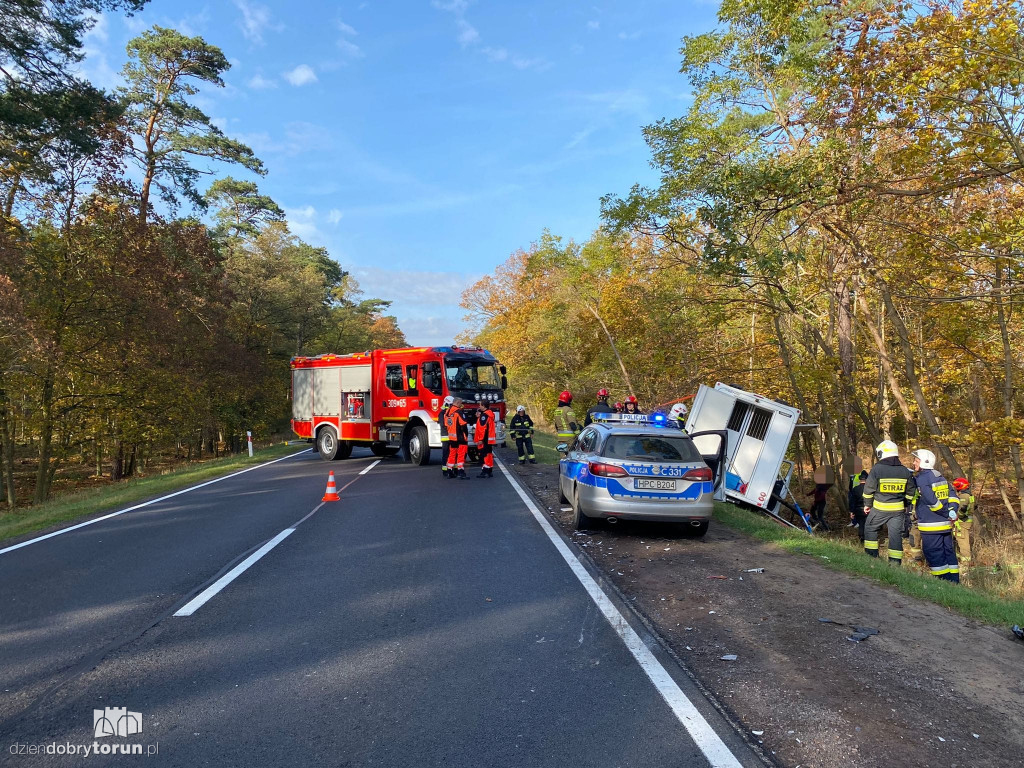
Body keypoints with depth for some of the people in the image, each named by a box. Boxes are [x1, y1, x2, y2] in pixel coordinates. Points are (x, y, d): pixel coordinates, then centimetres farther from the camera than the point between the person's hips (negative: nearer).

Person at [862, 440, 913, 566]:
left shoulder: (877, 469, -11)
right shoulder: (905, 471, 2)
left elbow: (868, 489, -5)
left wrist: (867, 504, 8)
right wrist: (906, 507, 22)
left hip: (879, 508, -3)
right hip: (898, 509, 3)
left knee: (870, 528, 15)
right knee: (896, 534, 8)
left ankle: (871, 556, 16)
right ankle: (895, 562, 9)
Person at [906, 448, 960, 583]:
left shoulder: (921, 478, -14)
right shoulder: (940, 477, 13)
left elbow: (932, 501, -22)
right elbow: (953, 497, 8)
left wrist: (947, 513, -12)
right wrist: (952, 512, -3)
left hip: (931, 526, -9)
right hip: (946, 525, 9)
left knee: (934, 555, -1)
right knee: (948, 552, 14)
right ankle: (954, 582, 18)